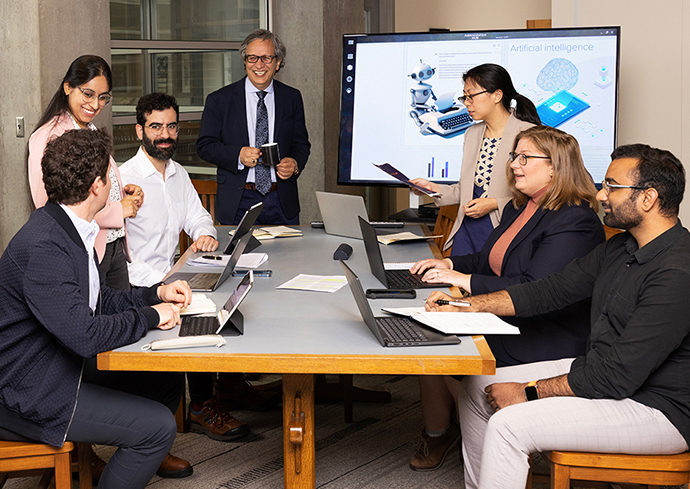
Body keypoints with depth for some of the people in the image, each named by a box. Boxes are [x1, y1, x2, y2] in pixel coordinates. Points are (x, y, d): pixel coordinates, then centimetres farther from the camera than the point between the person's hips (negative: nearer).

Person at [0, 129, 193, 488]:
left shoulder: (69, 229, 6)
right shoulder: (43, 247, -27)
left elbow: (95, 301, 16)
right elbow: (84, 335, -32)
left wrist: (156, 294, 4)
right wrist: (151, 316, -18)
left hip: (66, 368, 10)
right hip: (33, 396, -10)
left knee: (167, 381, 12)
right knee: (158, 426, -14)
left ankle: (149, 458, 32)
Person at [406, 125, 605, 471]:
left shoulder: (575, 222, -18)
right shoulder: (518, 208, 13)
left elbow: (534, 291, -26)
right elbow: (492, 262, 24)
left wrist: (466, 280, -23)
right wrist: (451, 265, 5)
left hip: (545, 338, -9)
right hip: (502, 320, 9)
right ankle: (436, 431, 8)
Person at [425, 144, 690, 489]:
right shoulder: (621, 248, 7)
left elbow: (618, 376, -27)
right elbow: (552, 290, 12)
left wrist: (529, 392, -19)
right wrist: (467, 306, 2)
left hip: (656, 407, -10)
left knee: (509, 425, -24)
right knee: (477, 387, 8)